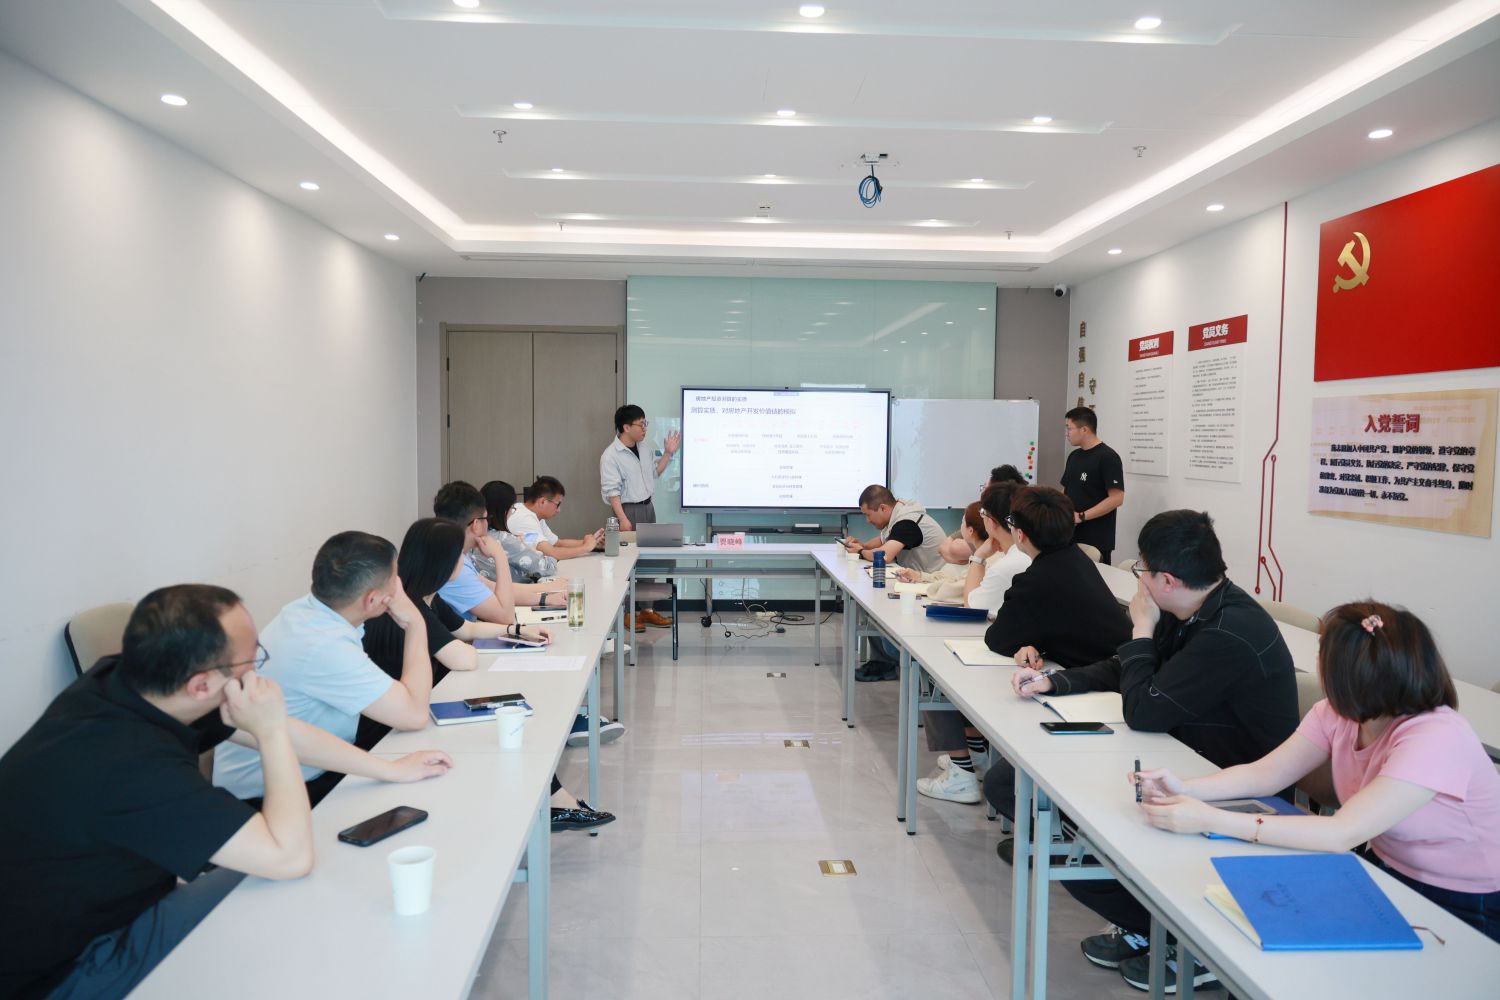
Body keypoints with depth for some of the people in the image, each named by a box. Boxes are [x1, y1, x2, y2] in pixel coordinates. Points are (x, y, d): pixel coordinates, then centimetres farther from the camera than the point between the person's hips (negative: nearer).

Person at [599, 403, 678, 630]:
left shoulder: (644, 450, 9)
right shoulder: (611, 456, -14)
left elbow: (654, 473, 23)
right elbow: (611, 491, -18)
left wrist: (668, 454, 13)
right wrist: (623, 519, -24)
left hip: (647, 508, 8)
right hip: (629, 510, -8)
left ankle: (646, 609, 21)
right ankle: (626, 612, 6)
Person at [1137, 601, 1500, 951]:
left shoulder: (1436, 739, -30)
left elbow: (1342, 834, -36)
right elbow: (1267, 773, -7)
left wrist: (1210, 820, -40)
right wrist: (1185, 789, -26)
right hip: (1386, 872, 6)